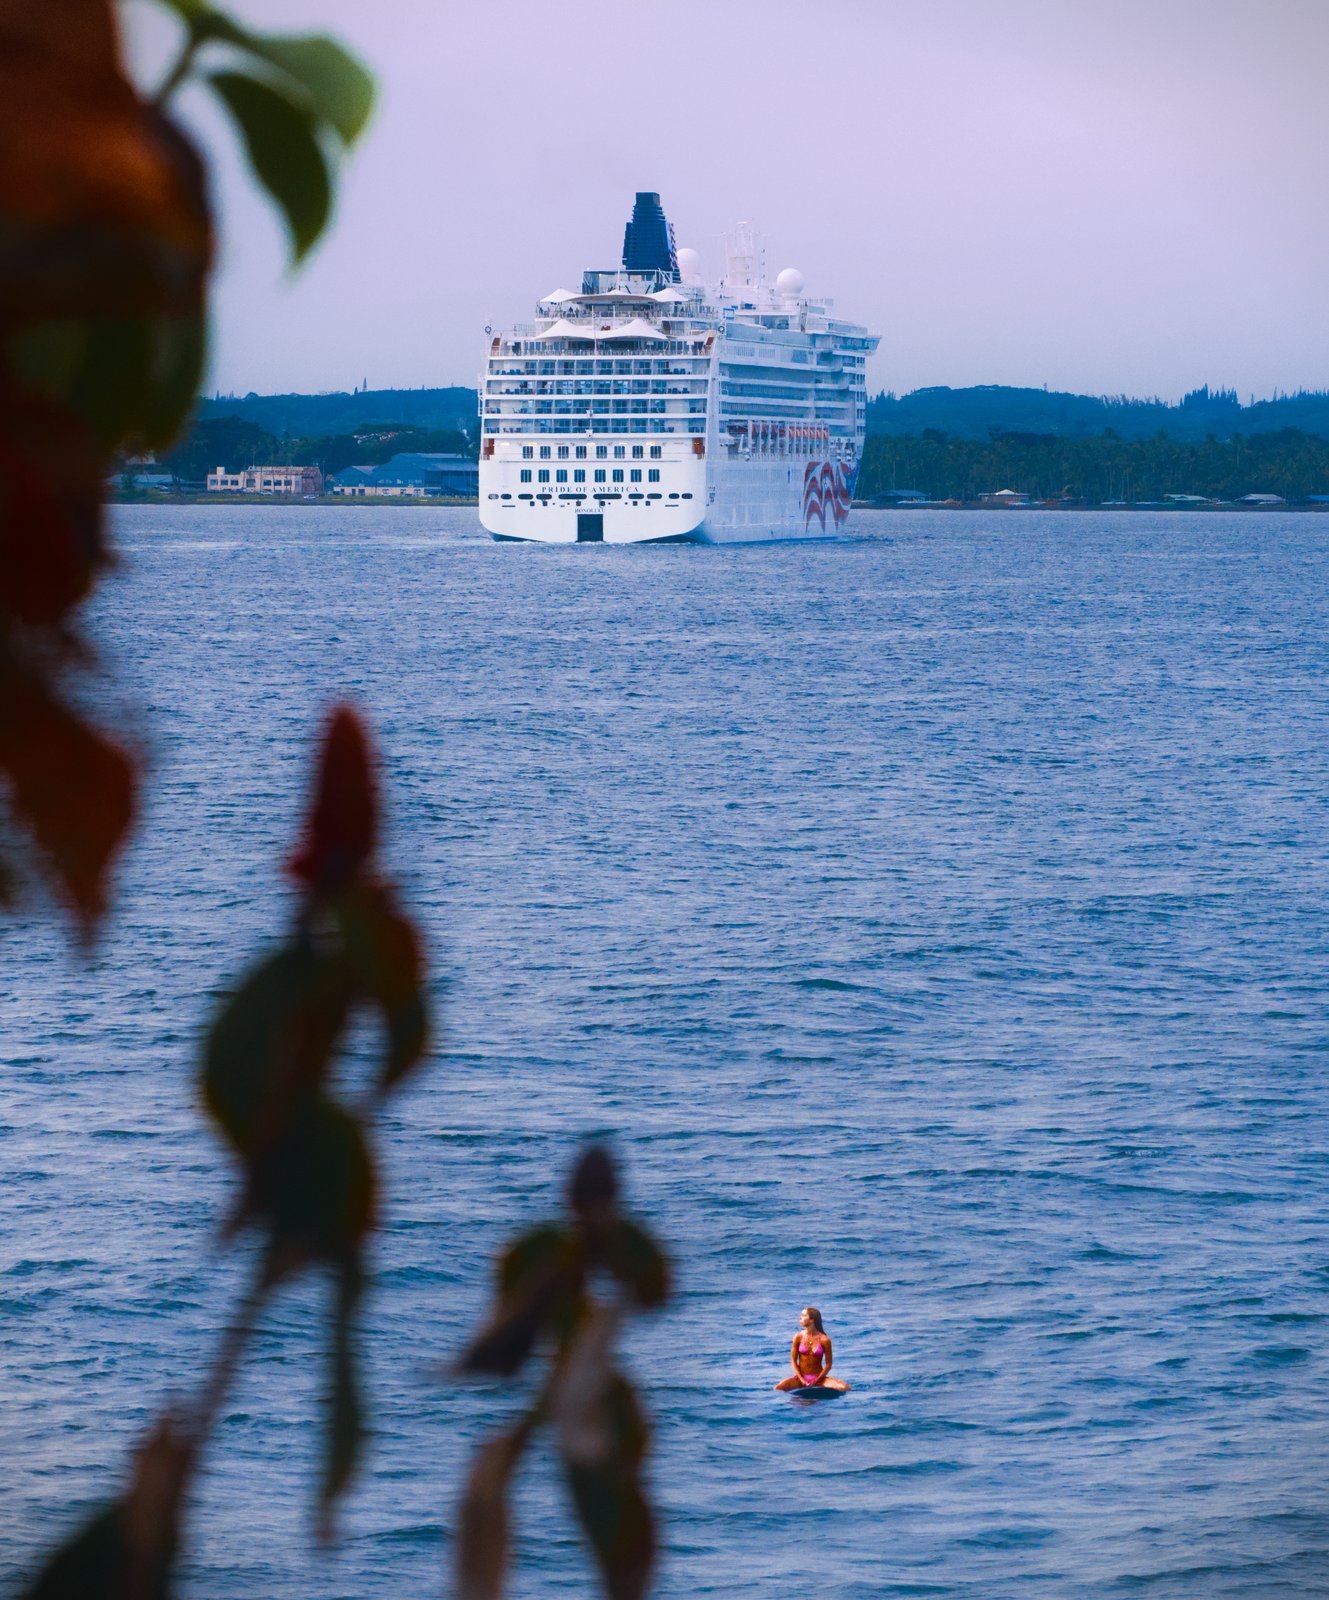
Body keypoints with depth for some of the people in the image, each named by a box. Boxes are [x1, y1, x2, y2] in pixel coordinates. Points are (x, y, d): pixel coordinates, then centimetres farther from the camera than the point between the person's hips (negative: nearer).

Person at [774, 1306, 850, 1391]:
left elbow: (828, 1364, -2)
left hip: (818, 1378, -1)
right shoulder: (798, 1337, -1)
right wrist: (801, 1380, -10)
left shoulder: (824, 1339, -6)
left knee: (844, 1387, -25)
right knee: (779, 1388, -27)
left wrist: (816, 1381, -12)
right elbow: (793, 1360, 2)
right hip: (801, 1377, 1)